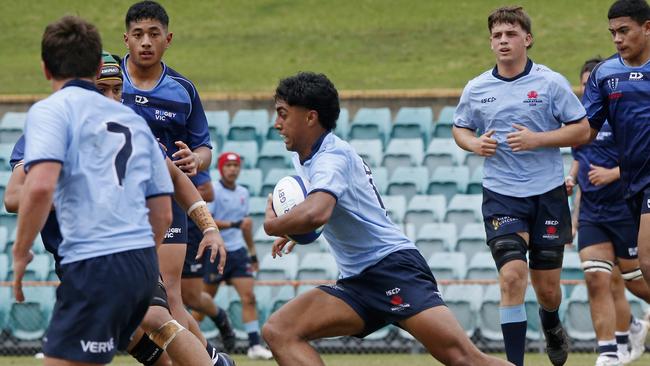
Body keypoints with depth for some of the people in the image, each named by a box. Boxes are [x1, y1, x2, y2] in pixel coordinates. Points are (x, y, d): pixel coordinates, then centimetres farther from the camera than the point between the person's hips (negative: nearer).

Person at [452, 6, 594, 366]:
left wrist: (537, 139, -18)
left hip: (548, 193, 0)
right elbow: (460, 128, 18)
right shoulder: (475, 89, 3)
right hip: (501, 197, 0)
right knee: (512, 276, -17)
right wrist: (474, 143, -6)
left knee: (547, 288, 8)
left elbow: (582, 130, -3)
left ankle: (551, 324, 44)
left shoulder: (551, 82, -4)